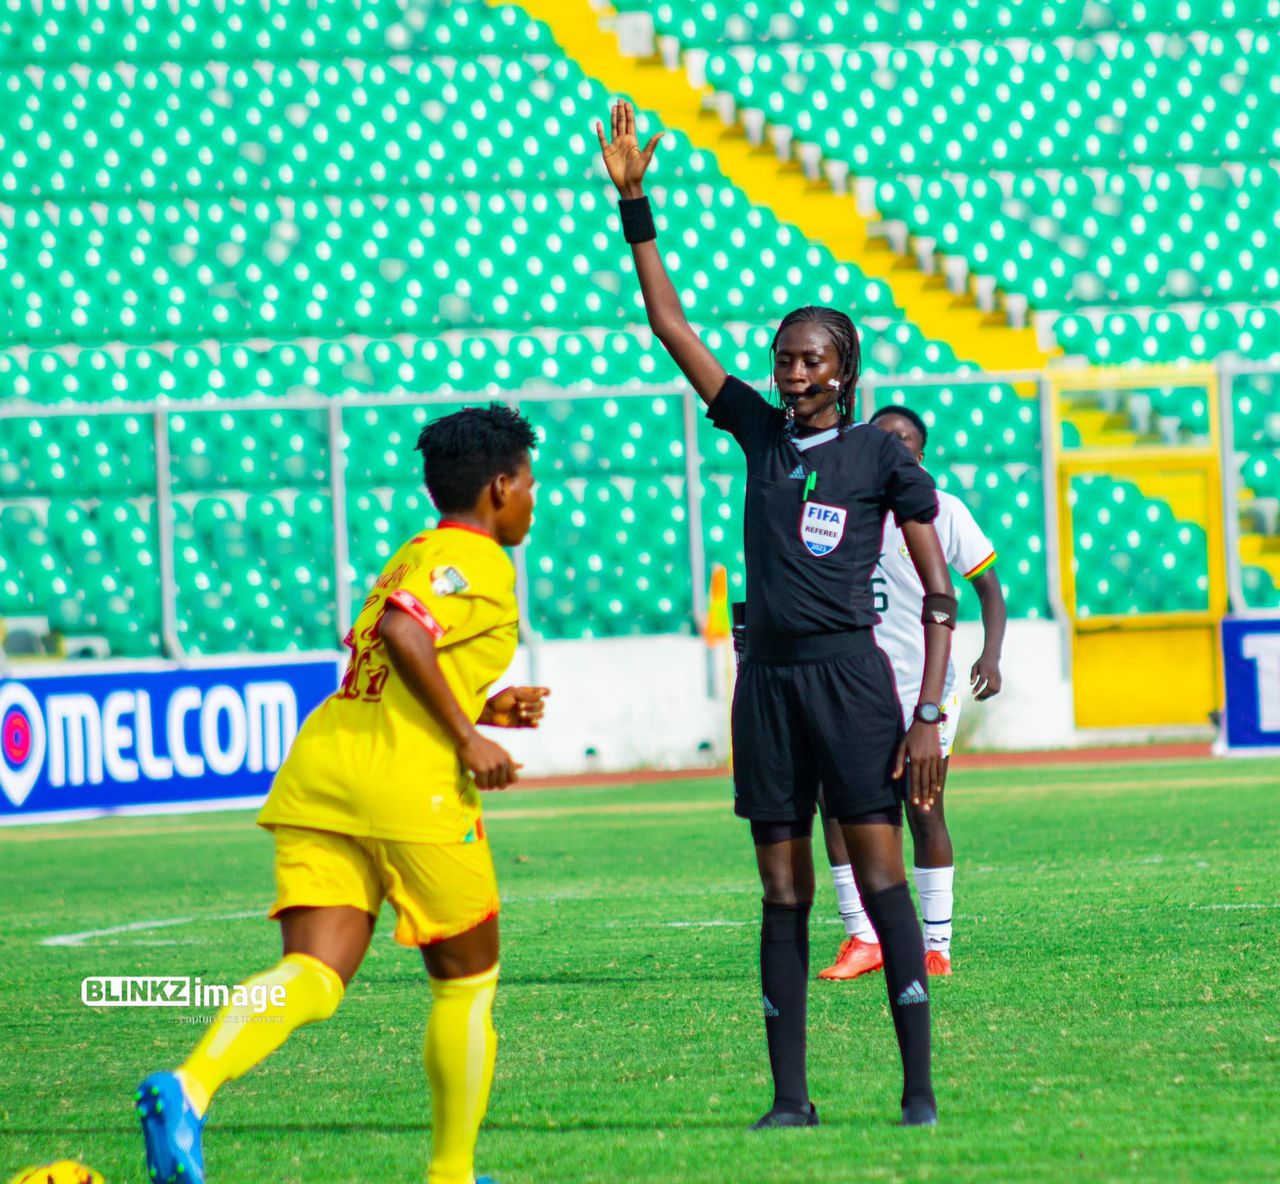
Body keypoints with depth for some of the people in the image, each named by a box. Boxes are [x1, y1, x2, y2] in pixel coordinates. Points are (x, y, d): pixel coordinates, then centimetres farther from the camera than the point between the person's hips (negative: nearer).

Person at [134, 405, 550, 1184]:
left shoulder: (414, 557, 27)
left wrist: (480, 709, 28)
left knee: (311, 978, -6)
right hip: (411, 779, -7)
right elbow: (403, 633, -20)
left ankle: (189, 1089, -33)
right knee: (467, 979, 11)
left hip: (321, 770, 8)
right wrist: (467, 735, -13)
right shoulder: (477, 561, -2)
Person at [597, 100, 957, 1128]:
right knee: (783, 893, 4)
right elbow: (672, 326, 13)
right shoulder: (761, 433, 11)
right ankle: (791, 1094, 6)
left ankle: (919, 1086, -6)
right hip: (768, 676, 4)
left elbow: (939, 597, -1)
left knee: (881, 876, -8)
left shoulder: (882, 457, 1)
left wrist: (929, 715, -10)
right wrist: (634, 205, 8)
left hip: (850, 672, -4)